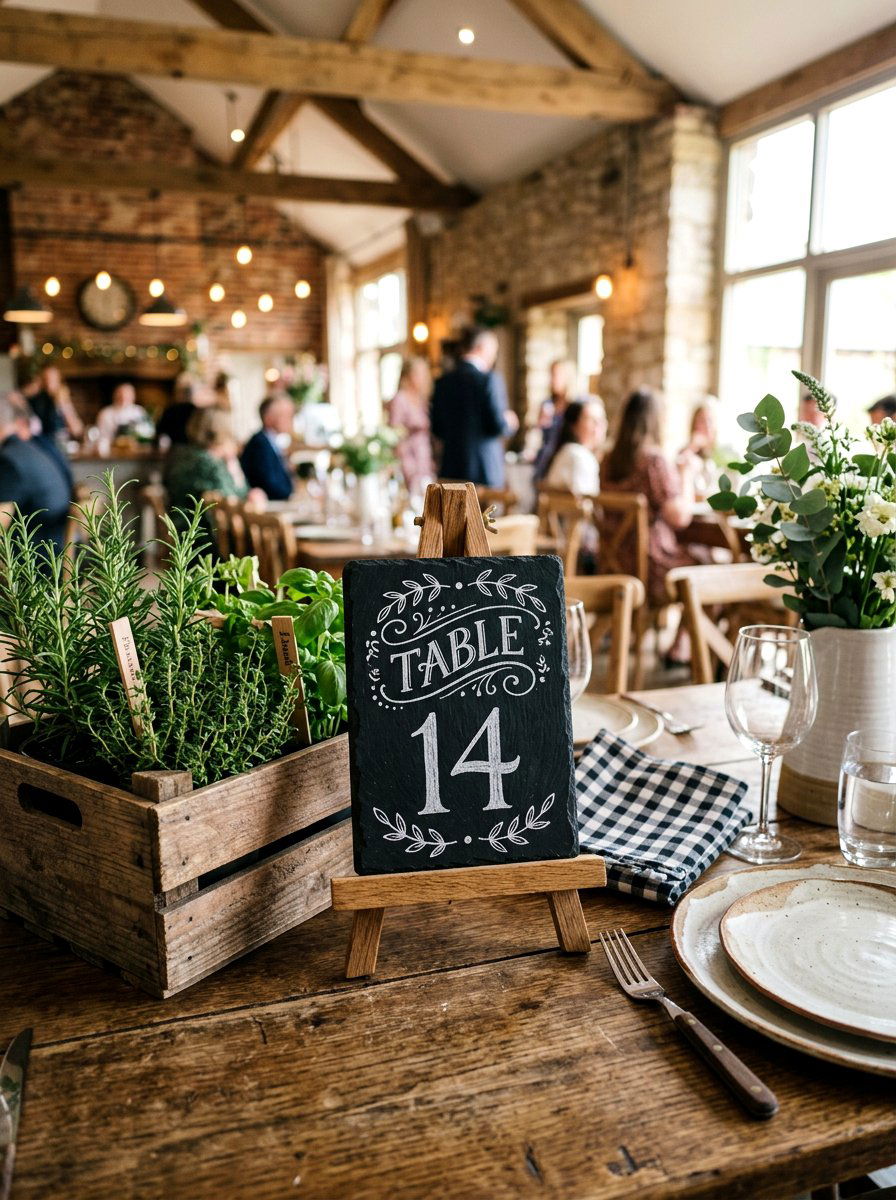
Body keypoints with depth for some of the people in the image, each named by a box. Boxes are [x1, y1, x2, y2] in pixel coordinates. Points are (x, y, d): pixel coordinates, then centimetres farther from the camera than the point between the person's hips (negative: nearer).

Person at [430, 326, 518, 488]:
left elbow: (437, 429, 9)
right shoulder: (489, 379, -10)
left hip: (451, 469, 5)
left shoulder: (442, 382, 6)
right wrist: (511, 423, 7)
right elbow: (498, 425, -14)